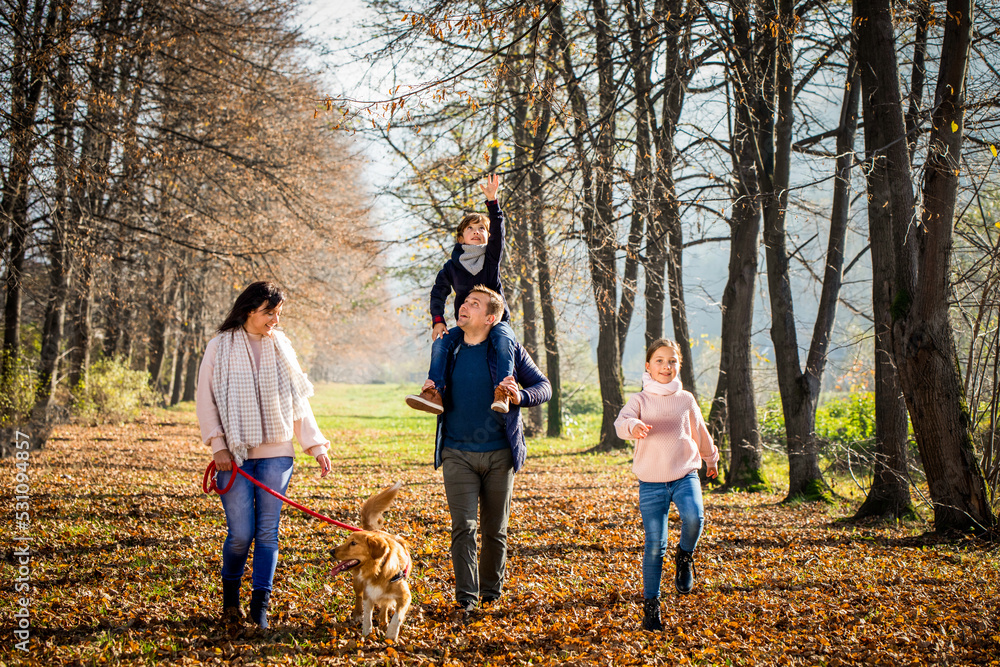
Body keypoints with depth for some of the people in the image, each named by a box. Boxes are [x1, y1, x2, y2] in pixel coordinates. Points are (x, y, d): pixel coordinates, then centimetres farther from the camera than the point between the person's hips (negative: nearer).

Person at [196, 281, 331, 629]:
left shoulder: (281, 346, 10)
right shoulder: (221, 346, 0)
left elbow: (298, 401, 14)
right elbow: (205, 399, 1)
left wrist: (315, 444, 8)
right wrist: (218, 445, -7)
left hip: (276, 453, 3)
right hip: (235, 455, -2)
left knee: (267, 532, -2)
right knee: (241, 533, -5)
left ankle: (260, 604, 6)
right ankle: (230, 593, 20)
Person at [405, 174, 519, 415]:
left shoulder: (492, 257, 4)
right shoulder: (452, 267, 8)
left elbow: (498, 229, -12)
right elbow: (438, 293, 17)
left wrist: (492, 200, -26)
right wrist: (438, 321, 1)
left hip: (496, 320, -2)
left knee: (504, 340, -35)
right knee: (441, 342, -24)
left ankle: (502, 393, -45)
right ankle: (434, 392, -34)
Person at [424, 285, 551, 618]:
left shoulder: (508, 349, -3)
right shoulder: (447, 349, 6)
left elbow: (544, 386, 1)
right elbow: (438, 393, 21)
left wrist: (520, 397, -20)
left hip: (499, 454, -1)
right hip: (457, 453, 1)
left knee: (495, 529, 9)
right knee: (463, 527, -8)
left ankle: (491, 590, 24)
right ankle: (465, 598, -4)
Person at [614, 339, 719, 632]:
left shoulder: (686, 400, 8)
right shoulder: (640, 400, 0)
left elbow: (700, 433, 24)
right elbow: (621, 422, -21)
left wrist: (711, 459, 37)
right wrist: (634, 426, -44)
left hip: (685, 474, 1)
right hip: (651, 481, -1)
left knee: (694, 516, -28)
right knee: (654, 544, -3)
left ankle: (685, 557, 3)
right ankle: (650, 604, 10)